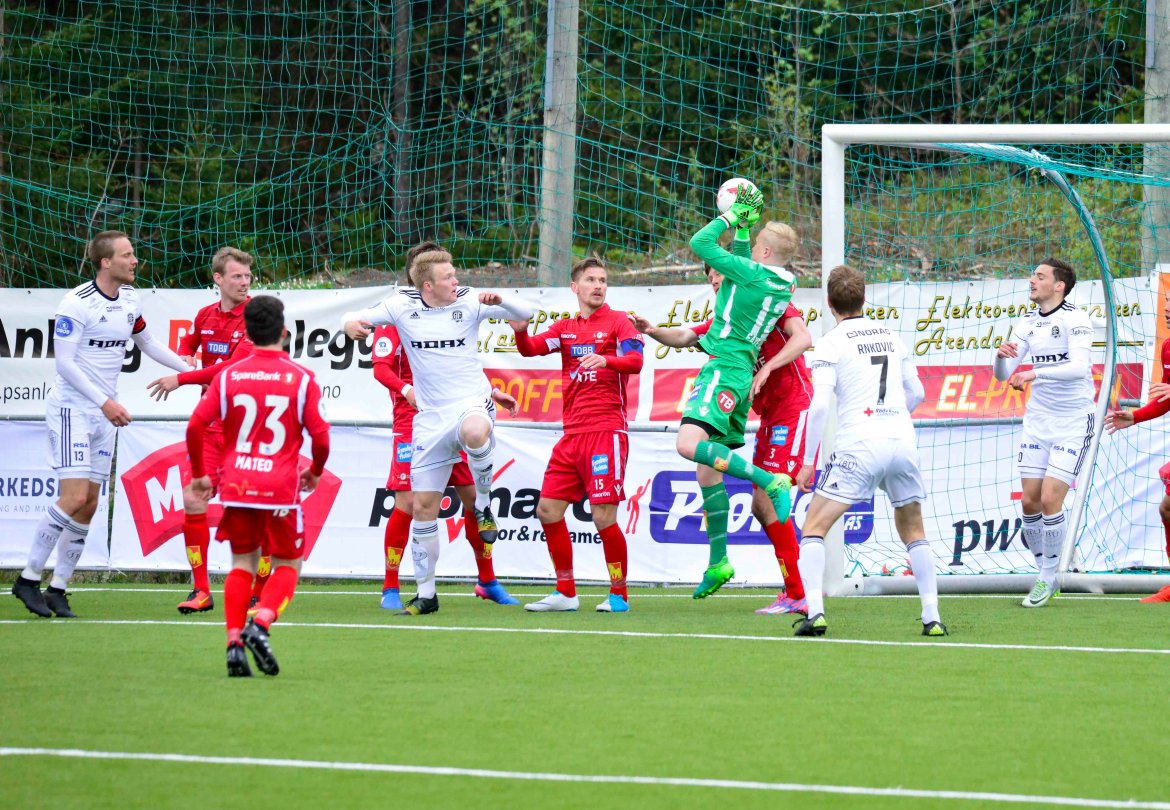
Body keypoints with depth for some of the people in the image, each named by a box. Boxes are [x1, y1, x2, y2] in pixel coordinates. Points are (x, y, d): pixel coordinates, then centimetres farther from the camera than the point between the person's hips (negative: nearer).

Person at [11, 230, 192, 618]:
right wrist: (104, 402, -21)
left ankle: (57, 589, 9)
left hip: (104, 413, 7)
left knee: (89, 505, 3)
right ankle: (28, 579, -6)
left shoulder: (129, 299, 7)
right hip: (71, 408, -7)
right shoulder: (77, 303, -16)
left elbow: (147, 343, 24)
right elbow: (64, 362, -17)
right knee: (74, 497, -16)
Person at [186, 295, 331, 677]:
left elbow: (196, 426, -2)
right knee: (287, 565, 10)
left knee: (242, 563, 14)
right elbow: (320, 435, -5)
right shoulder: (301, 378, -3)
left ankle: (234, 643, 0)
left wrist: (199, 474, 12)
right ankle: (260, 623, -16)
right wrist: (314, 472, 14)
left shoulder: (228, 376, 2)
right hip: (281, 487, -2)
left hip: (236, 485, 2)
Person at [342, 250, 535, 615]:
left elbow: (525, 312, -8)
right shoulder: (402, 306, -1)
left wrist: (499, 301, -28)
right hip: (430, 416, 3)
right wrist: (350, 324, -17)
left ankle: (484, 503, -12)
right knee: (423, 506, 2)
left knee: (474, 432, -41)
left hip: (472, 401, -3)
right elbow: (356, 318, 7)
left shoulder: (468, 301, -5)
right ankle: (426, 593, 15)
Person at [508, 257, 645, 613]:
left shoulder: (617, 321, 1)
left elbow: (635, 360, -14)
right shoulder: (565, 328, 16)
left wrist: (606, 360, -35)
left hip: (606, 431, -7)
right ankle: (566, 593, 14)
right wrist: (520, 331, -18)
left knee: (603, 516, -12)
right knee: (548, 510, 5)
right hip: (572, 434, 7)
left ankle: (619, 594, 0)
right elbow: (531, 348, 5)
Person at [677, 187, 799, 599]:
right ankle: (718, 561, 13)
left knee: (690, 444, -29)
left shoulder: (751, 272, -12)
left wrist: (730, 217, 5)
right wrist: (743, 226, 28)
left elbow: (700, 243, -7)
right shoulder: (782, 284, 12)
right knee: (707, 468, 12)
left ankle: (770, 481, -31)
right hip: (743, 374, 10)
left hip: (724, 368, -10)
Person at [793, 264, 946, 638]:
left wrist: (808, 461, -4)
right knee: (913, 532, 21)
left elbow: (819, 404, -10)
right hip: (903, 444, 5)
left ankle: (815, 612, -13)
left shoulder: (831, 344, -1)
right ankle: (932, 617, 10)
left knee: (814, 527, 4)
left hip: (859, 448, -5)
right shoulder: (892, 338, 15)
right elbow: (916, 393, 23)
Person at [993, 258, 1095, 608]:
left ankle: (1048, 578, 1)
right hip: (1037, 421, 6)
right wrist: (1002, 356, -15)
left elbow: (1079, 367, -27)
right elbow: (1003, 376, 7)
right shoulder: (1029, 325, 7)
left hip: (1073, 422, -6)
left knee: (1050, 500, -12)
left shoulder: (1075, 319, -13)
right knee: (1030, 501, 1)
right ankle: (1045, 575, 14)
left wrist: (1035, 373, -37)